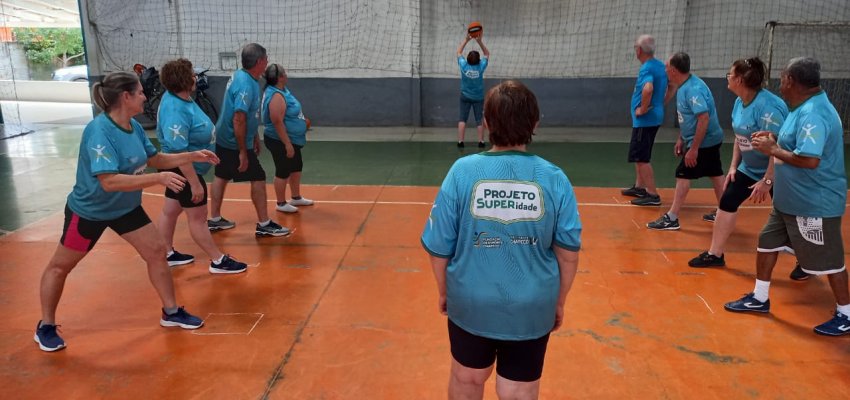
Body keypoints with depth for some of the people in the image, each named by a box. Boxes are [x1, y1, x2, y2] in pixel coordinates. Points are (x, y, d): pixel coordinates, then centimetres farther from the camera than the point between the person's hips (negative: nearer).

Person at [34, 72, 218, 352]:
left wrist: (193, 156, -4)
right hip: (89, 210, -7)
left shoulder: (135, 128, -7)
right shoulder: (99, 131, -31)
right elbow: (109, 181, -39)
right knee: (60, 266, 11)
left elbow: (154, 159, 7)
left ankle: (171, 313, 20)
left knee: (156, 251, 5)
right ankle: (45, 327, 29)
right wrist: (159, 178, -43)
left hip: (126, 207, 7)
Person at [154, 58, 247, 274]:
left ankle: (167, 254, 34)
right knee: (198, 216, 2)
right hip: (184, 170, -10)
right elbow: (179, 153, -31)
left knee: (170, 210, 19)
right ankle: (218, 261, 13)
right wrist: (194, 183, -28)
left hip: (181, 170, 10)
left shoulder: (177, 97, 0)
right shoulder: (176, 112, -30)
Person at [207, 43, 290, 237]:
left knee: (221, 177, 16)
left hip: (223, 140, 10)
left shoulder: (240, 76, 6)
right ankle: (264, 224, 6)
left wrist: (254, 137, 22)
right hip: (235, 144, -10)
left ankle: (214, 219, 28)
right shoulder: (246, 85, -24)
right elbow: (238, 120, -29)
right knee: (258, 179, -1)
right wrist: (243, 152, -25)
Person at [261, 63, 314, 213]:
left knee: (296, 167, 20)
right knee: (283, 172, 2)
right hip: (280, 141, -10)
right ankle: (281, 204, 17)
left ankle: (296, 198, 35)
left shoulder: (282, 90, 8)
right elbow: (278, 122, -28)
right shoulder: (276, 96, -24)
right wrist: (287, 144, -27)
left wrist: (302, 121, 18)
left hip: (293, 139, 10)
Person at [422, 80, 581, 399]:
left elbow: (439, 248, -9)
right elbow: (568, 253, -5)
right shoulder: (554, 178, -12)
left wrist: (443, 292, 10)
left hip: (470, 302, 0)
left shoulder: (462, 171, -14)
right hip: (531, 308, 0)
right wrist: (559, 302, 12)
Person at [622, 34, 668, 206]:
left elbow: (648, 89, -36)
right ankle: (639, 187, 31)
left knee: (641, 158, -5)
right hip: (655, 117, 10)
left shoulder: (647, 68, -18)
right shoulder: (660, 66, 10)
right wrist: (660, 104, 18)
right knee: (640, 156, 21)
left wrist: (643, 109, -22)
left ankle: (652, 195, -3)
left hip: (644, 120, -10)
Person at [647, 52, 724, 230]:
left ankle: (671, 219, -3)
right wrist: (681, 139, 20)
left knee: (683, 176, -7)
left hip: (702, 142, -10)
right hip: (711, 140, 10)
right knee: (715, 174, 15)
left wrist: (694, 149, -27)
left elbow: (704, 118, -28)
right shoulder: (683, 86, 7)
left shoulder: (693, 88, -24)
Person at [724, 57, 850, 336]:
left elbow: (809, 159, -33)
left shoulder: (813, 113, -25)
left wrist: (772, 150, -21)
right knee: (767, 243, 16)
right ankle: (760, 298, 29)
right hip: (790, 201, 10)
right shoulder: (804, 108, 7)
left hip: (815, 205, -10)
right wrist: (776, 140, 5)